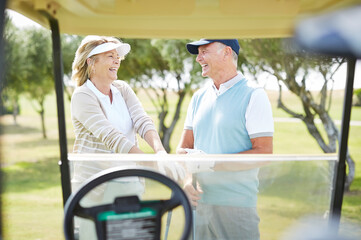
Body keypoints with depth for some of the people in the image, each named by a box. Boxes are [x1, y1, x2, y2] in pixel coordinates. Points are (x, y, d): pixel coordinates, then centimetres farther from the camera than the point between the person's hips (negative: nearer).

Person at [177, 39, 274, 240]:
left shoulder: (254, 95, -6)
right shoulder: (199, 97, 13)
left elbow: (264, 153, -14)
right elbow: (183, 148, 12)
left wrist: (211, 162, -18)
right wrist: (186, 181, -6)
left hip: (237, 206, -5)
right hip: (199, 202, 5)